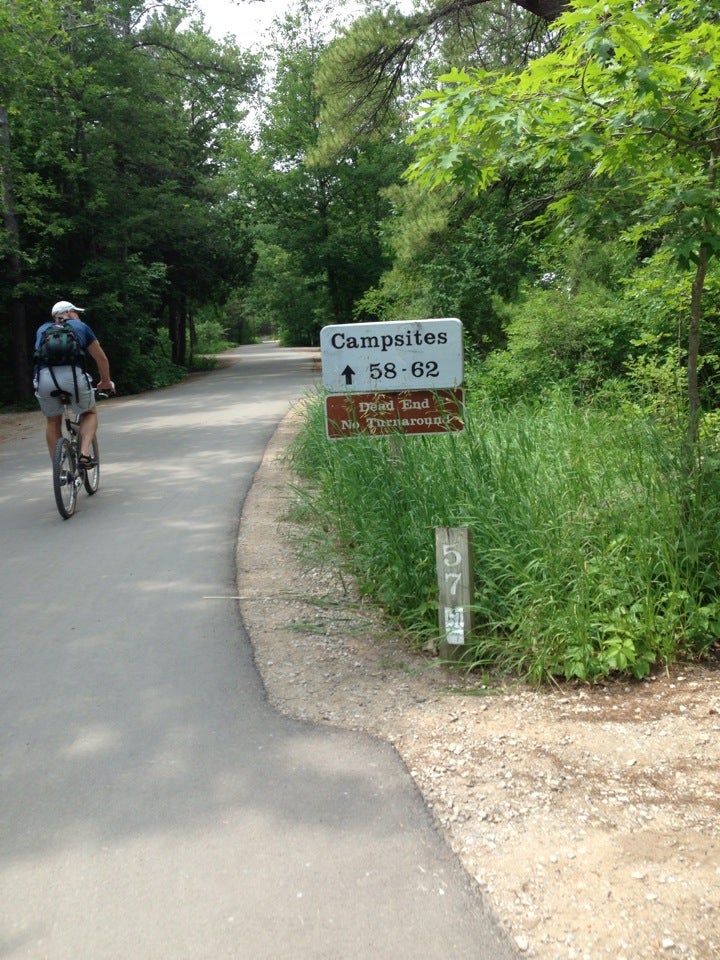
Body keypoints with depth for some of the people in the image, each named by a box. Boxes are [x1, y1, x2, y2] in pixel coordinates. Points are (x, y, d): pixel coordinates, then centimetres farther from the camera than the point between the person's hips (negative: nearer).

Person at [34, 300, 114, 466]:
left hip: (44, 377, 2)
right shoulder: (80, 326, 23)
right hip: (72, 375, -2)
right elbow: (101, 358, 28)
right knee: (89, 413, 22)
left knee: (53, 422, 23)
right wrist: (106, 382, 44)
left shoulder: (42, 329, 31)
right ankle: (85, 454, 1)